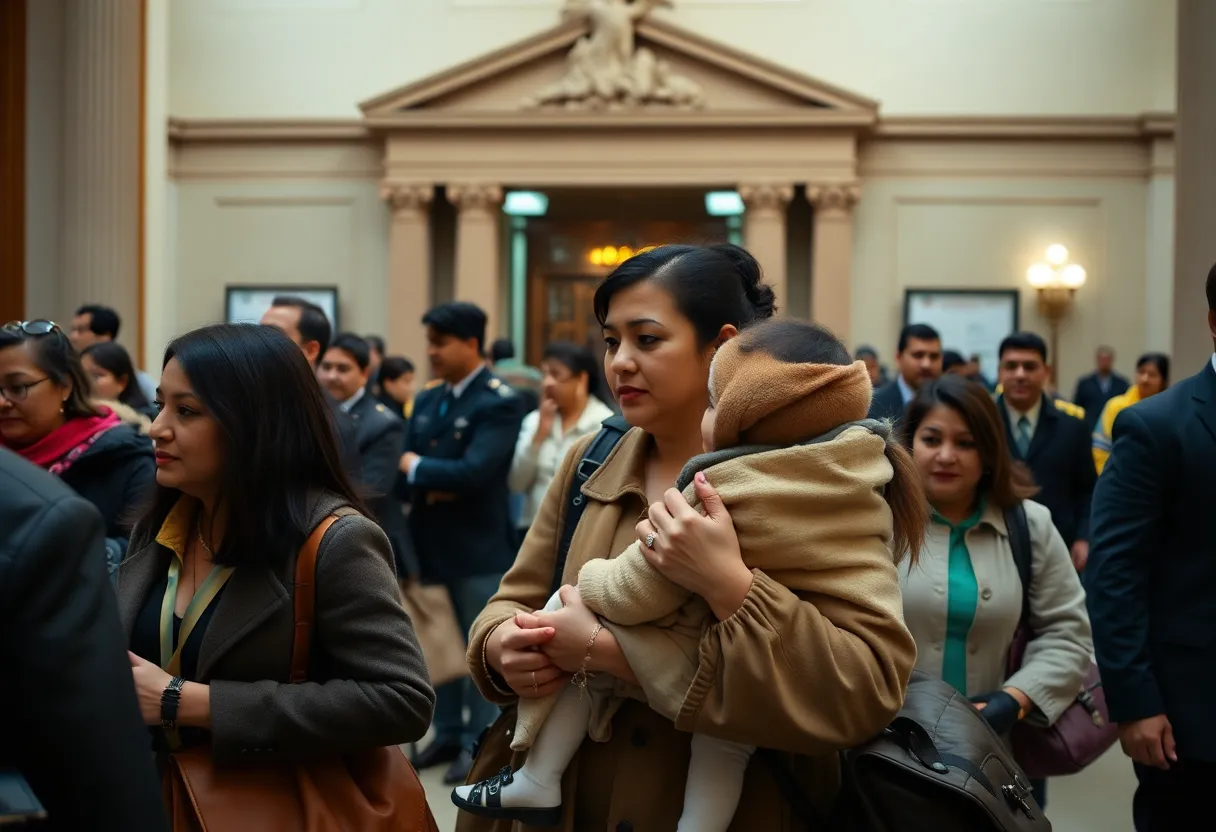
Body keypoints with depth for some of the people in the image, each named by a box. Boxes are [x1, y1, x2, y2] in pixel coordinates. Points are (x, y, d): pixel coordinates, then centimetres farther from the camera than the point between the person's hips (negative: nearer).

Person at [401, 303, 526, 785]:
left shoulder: (499, 403, -12)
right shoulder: (426, 401, 11)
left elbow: (473, 473, -24)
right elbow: (403, 475, 6)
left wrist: (416, 468, -11)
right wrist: (425, 490, -16)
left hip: (479, 546, -7)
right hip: (431, 543, 7)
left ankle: (478, 744, 11)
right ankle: (448, 734, 26)